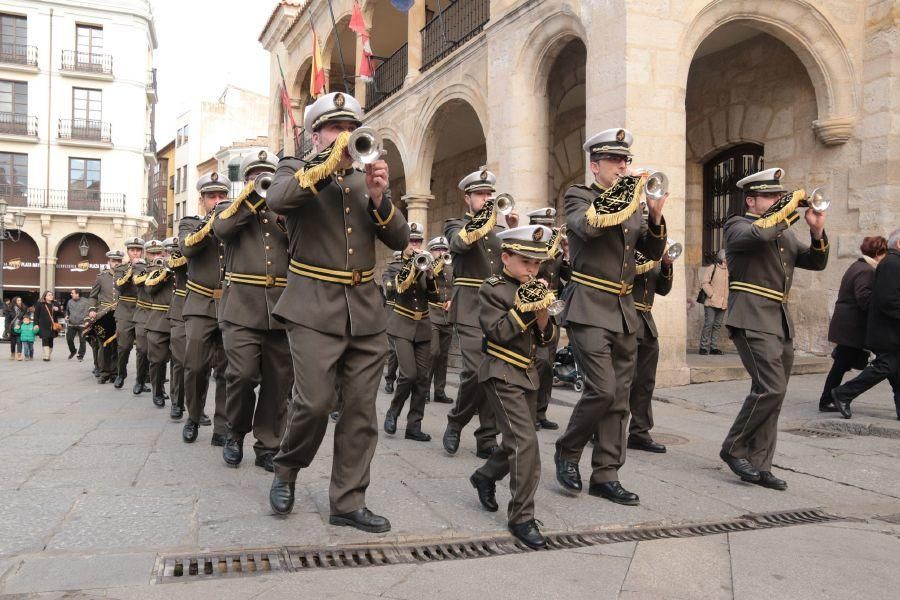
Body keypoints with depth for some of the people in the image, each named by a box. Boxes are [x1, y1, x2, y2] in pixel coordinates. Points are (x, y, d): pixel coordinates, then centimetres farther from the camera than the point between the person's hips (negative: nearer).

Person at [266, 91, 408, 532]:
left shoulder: (368, 178, 15)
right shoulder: (296, 170, 5)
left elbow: (399, 239, 6)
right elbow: (276, 199, -20)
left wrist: (379, 197, -11)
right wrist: (330, 164, -25)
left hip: (365, 312, 4)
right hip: (314, 308, -4)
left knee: (361, 411, 4)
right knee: (314, 402, -11)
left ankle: (348, 502, 15)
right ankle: (286, 470, 19)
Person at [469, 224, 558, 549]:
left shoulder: (536, 289, 9)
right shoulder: (492, 289, -9)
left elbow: (548, 338, 7)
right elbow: (497, 333, -20)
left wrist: (543, 315, -12)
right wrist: (524, 307, -23)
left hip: (528, 374, 8)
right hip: (502, 374, -7)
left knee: (516, 441, 16)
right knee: (526, 441, -15)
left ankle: (485, 476, 42)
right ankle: (521, 517, -7)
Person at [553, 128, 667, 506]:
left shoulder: (632, 202, 16)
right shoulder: (579, 197, -1)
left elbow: (653, 252, 9)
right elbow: (589, 225, -23)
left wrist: (655, 215, -7)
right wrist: (628, 200, -21)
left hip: (625, 312, 7)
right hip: (590, 310, -6)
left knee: (618, 399, 7)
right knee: (602, 390, -15)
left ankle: (606, 475, 15)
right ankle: (567, 452, 8)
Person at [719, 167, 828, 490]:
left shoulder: (785, 233, 22)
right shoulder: (737, 225, 0)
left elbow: (816, 262, 19)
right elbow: (761, 233, -23)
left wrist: (817, 232, 2)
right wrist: (792, 206, -9)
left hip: (781, 321, 8)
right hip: (752, 318, -8)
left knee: (772, 393, 6)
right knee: (771, 388, -17)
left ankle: (759, 465, 12)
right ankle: (734, 448, -2)